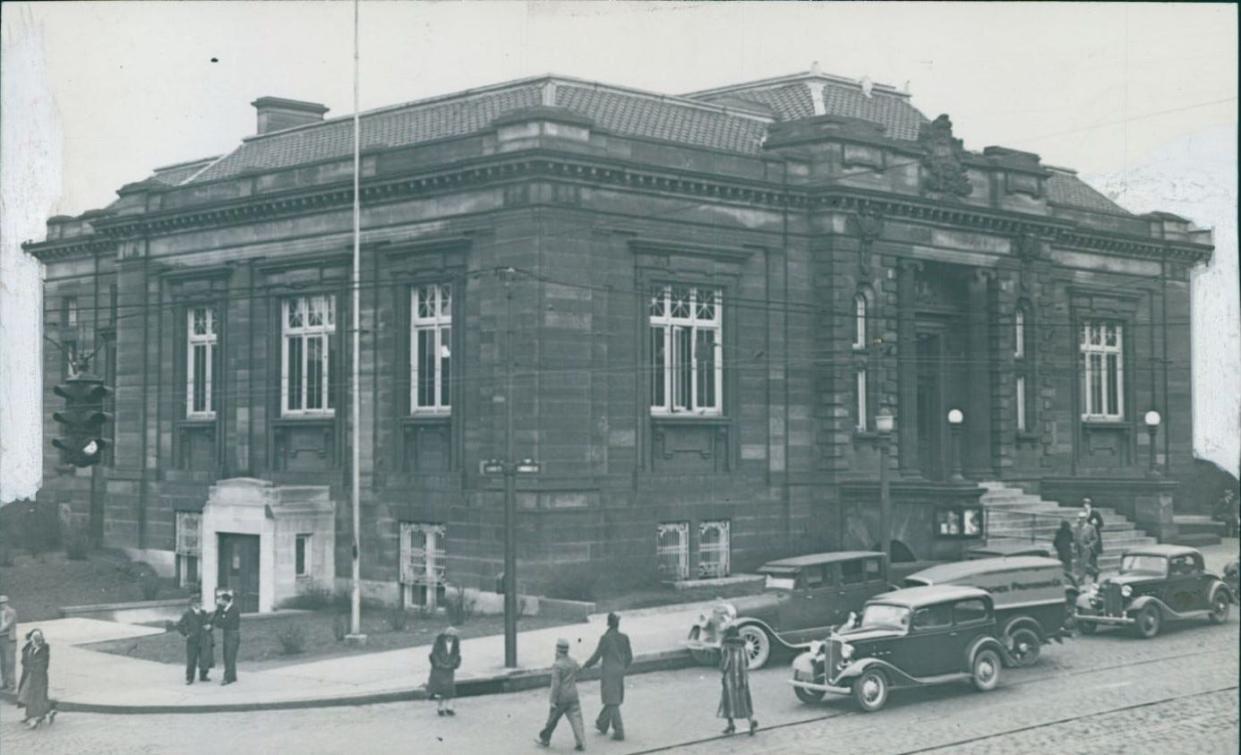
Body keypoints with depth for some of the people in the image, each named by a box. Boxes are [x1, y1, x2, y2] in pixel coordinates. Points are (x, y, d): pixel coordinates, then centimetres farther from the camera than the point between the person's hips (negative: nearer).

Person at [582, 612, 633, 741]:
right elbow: (629, 657, 7)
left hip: (608, 672, -6)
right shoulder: (624, 638, -1)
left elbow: (596, 656, -10)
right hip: (619, 672, 6)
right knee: (613, 700, 19)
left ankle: (619, 731, -4)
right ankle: (602, 724, 35)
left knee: (612, 702, -1)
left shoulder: (605, 638, -15)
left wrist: (585, 665, 7)